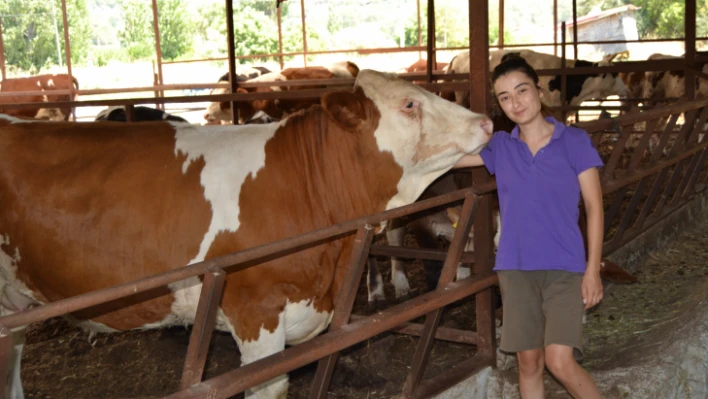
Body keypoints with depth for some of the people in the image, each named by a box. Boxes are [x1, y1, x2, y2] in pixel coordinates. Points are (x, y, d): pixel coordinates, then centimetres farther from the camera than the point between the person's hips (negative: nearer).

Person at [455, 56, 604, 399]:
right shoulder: (499, 146, 4)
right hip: (515, 269, 3)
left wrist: (593, 270, -6)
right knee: (528, 361, 8)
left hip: (565, 268, -3)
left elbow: (593, 206, -3)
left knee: (560, 362, -12)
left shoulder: (574, 141, -3)